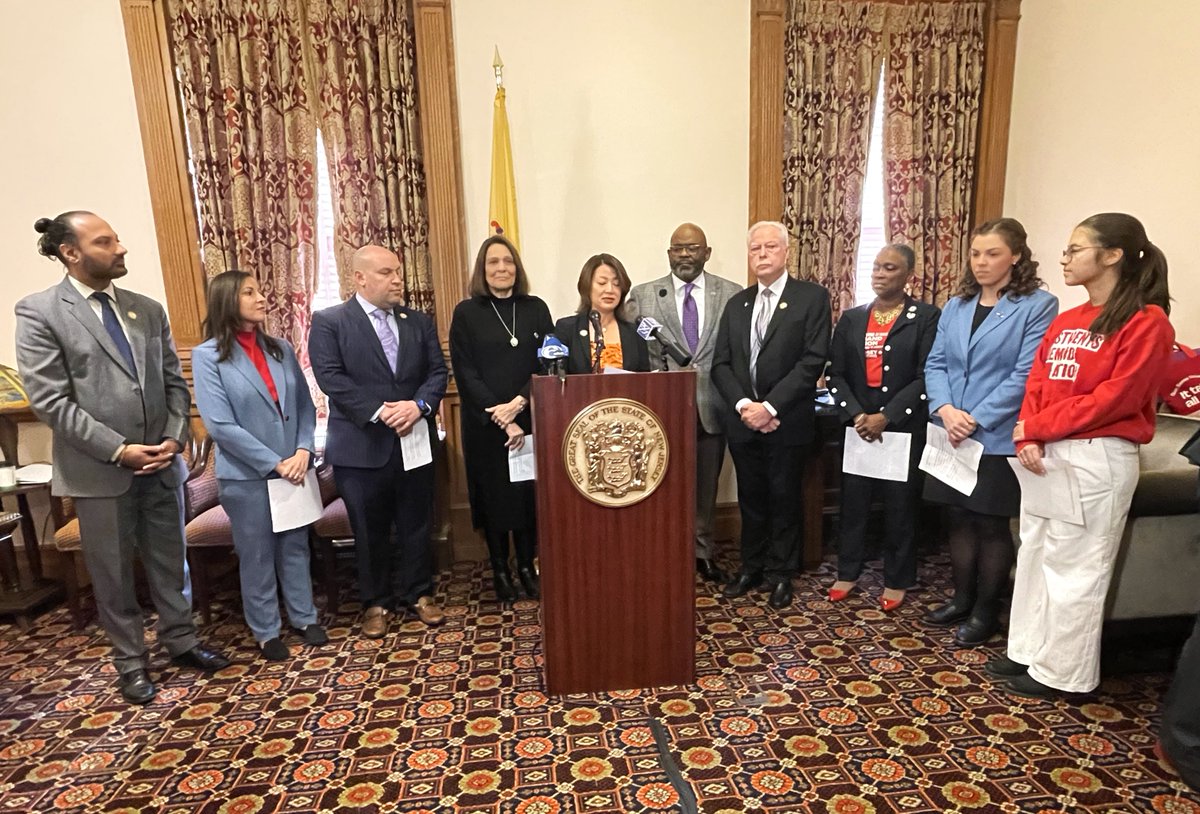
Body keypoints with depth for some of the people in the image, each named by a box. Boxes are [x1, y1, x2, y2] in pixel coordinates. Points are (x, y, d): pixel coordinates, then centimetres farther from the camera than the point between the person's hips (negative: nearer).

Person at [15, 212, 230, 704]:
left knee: (170, 561, 15)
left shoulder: (148, 309, 8)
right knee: (112, 574, 11)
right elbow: (50, 400, -12)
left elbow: (174, 382, 8)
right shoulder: (39, 312, -6)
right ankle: (130, 662, 29)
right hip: (99, 470, -4)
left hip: (161, 463, 4)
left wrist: (174, 438, -6)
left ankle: (181, 641, 33)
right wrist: (118, 450, -16)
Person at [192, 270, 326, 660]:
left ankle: (304, 617, 33)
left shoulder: (280, 348, 5)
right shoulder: (207, 355, -8)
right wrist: (275, 464, -16)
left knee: (295, 547, 16)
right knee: (257, 557, 11)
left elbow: (305, 405, 5)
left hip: (294, 468, 4)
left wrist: (303, 450, -10)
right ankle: (266, 631, 29)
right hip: (246, 475, -4)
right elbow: (220, 425, -14)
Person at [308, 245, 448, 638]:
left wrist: (419, 405, -16)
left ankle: (418, 594, 29)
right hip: (362, 447, -3)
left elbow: (437, 371, 3)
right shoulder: (329, 322, -2)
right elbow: (331, 378, -12)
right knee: (370, 531, 10)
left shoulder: (419, 322, 10)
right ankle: (376, 602, 26)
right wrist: (380, 412, -20)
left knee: (416, 525, 12)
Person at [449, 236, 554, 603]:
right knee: (494, 495, 7)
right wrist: (501, 420, -13)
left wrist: (519, 403, -15)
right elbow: (465, 373, -6)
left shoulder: (536, 309, 6)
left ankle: (526, 566, 23)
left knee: (530, 493, 6)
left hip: (529, 420, 2)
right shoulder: (466, 313, 0)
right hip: (485, 424, -1)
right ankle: (500, 570, 23)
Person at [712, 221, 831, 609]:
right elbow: (721, 363, 5)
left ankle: (780, 573, 25)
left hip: (787, 421, -4)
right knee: (750, 498, 14)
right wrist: (743, 405, -11)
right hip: (743, 420, 4)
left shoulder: (812, 297, -3)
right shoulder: (736, 304, 12)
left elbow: (813, 361, -12)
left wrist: (770, 407, -18)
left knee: (784, 499, 9)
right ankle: (751, 566, 30)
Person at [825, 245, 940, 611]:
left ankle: (896, 580, 23)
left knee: (901, 505, 7)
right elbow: (835, 374, 4)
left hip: (905, 427, -3)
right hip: (857, 424, 3)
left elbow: (925, 377, -9)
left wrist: (887, 417, -16)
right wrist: (856, 415, -10)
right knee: (853, 500, 9)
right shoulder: (851, 319, 9)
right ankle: (847, 572, 25)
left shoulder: (927, 317, -2)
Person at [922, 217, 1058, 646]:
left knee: (991, 525, 7)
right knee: (958, 519, 14)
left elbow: (1026, 375, -14)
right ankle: (962, 599, 30)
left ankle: (986, 610, 23)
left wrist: (976, 419, -17)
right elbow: (935, 363, 5)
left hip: (998, 438, -5)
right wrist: (944, 409, -12)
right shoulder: (955, 306, 11)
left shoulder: (1039, 305, -7)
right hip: (951, 435, 5)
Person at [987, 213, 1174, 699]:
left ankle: (1062, 672, 17)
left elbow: (1114, 398, -16)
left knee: (1074, 565, 2)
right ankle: (1029, 652, 27)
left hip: (1098, 458, -7)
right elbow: (1036, 386, 7)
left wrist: (1036, 427, -12)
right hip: (1047, 454, 7)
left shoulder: (1146, 322, -8)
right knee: (1036, 553, 13)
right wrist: (1027, 439, -8)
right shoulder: (1064, 322, 13)